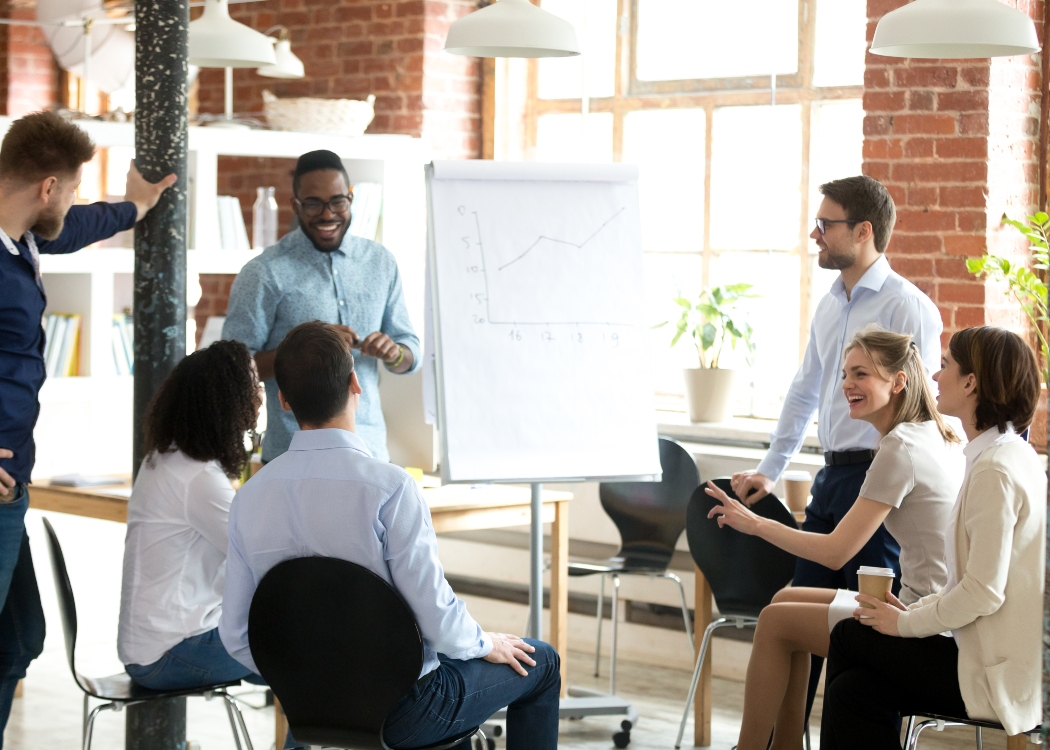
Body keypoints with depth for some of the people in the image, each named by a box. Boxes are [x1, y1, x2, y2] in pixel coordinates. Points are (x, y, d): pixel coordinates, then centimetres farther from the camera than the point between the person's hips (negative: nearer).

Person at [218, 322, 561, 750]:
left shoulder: (249, 497, -8)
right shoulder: (388, 488, -26)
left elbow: (236, 637, -3)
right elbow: (436, 616, -23)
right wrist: (485, 644, -1)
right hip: (401, 715, -6)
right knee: (540, 661, 20)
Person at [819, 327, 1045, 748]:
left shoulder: (996, 470, -19)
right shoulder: (1010, 456, 14)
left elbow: (983, 593, -22)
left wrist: (906, 623, -8)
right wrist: (916, 609, 7)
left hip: (1001, 678, -8)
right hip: (1016, 662, 8)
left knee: (849, 638, 2)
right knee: (856, 689, 3)